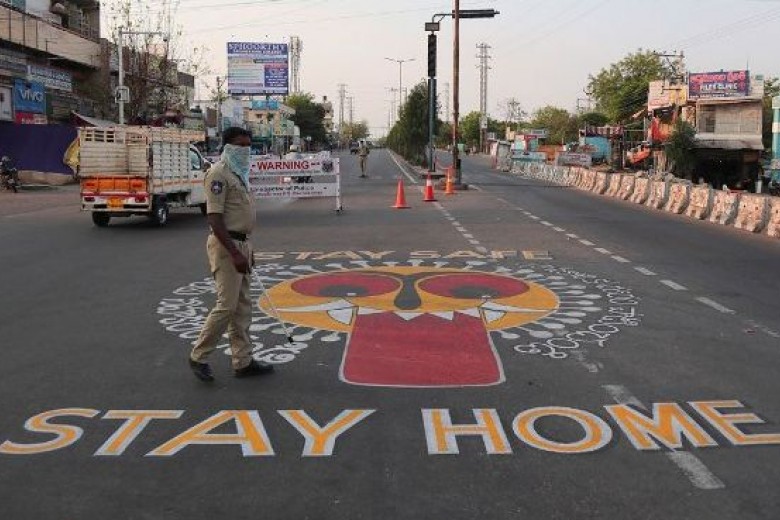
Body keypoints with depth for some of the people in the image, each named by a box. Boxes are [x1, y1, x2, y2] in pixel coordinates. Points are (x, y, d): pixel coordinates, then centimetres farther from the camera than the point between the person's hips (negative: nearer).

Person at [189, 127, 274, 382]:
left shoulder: (240, 173, 15)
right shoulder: (219, 173, -14)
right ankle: (199, 357, 8)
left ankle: (243, 361, 18)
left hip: (241, 244, 10)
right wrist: (235, 253, -24)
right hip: (226, 246, -10)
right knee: (227, 305, -7)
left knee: (242, 306, 11)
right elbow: (214, 219, -20)